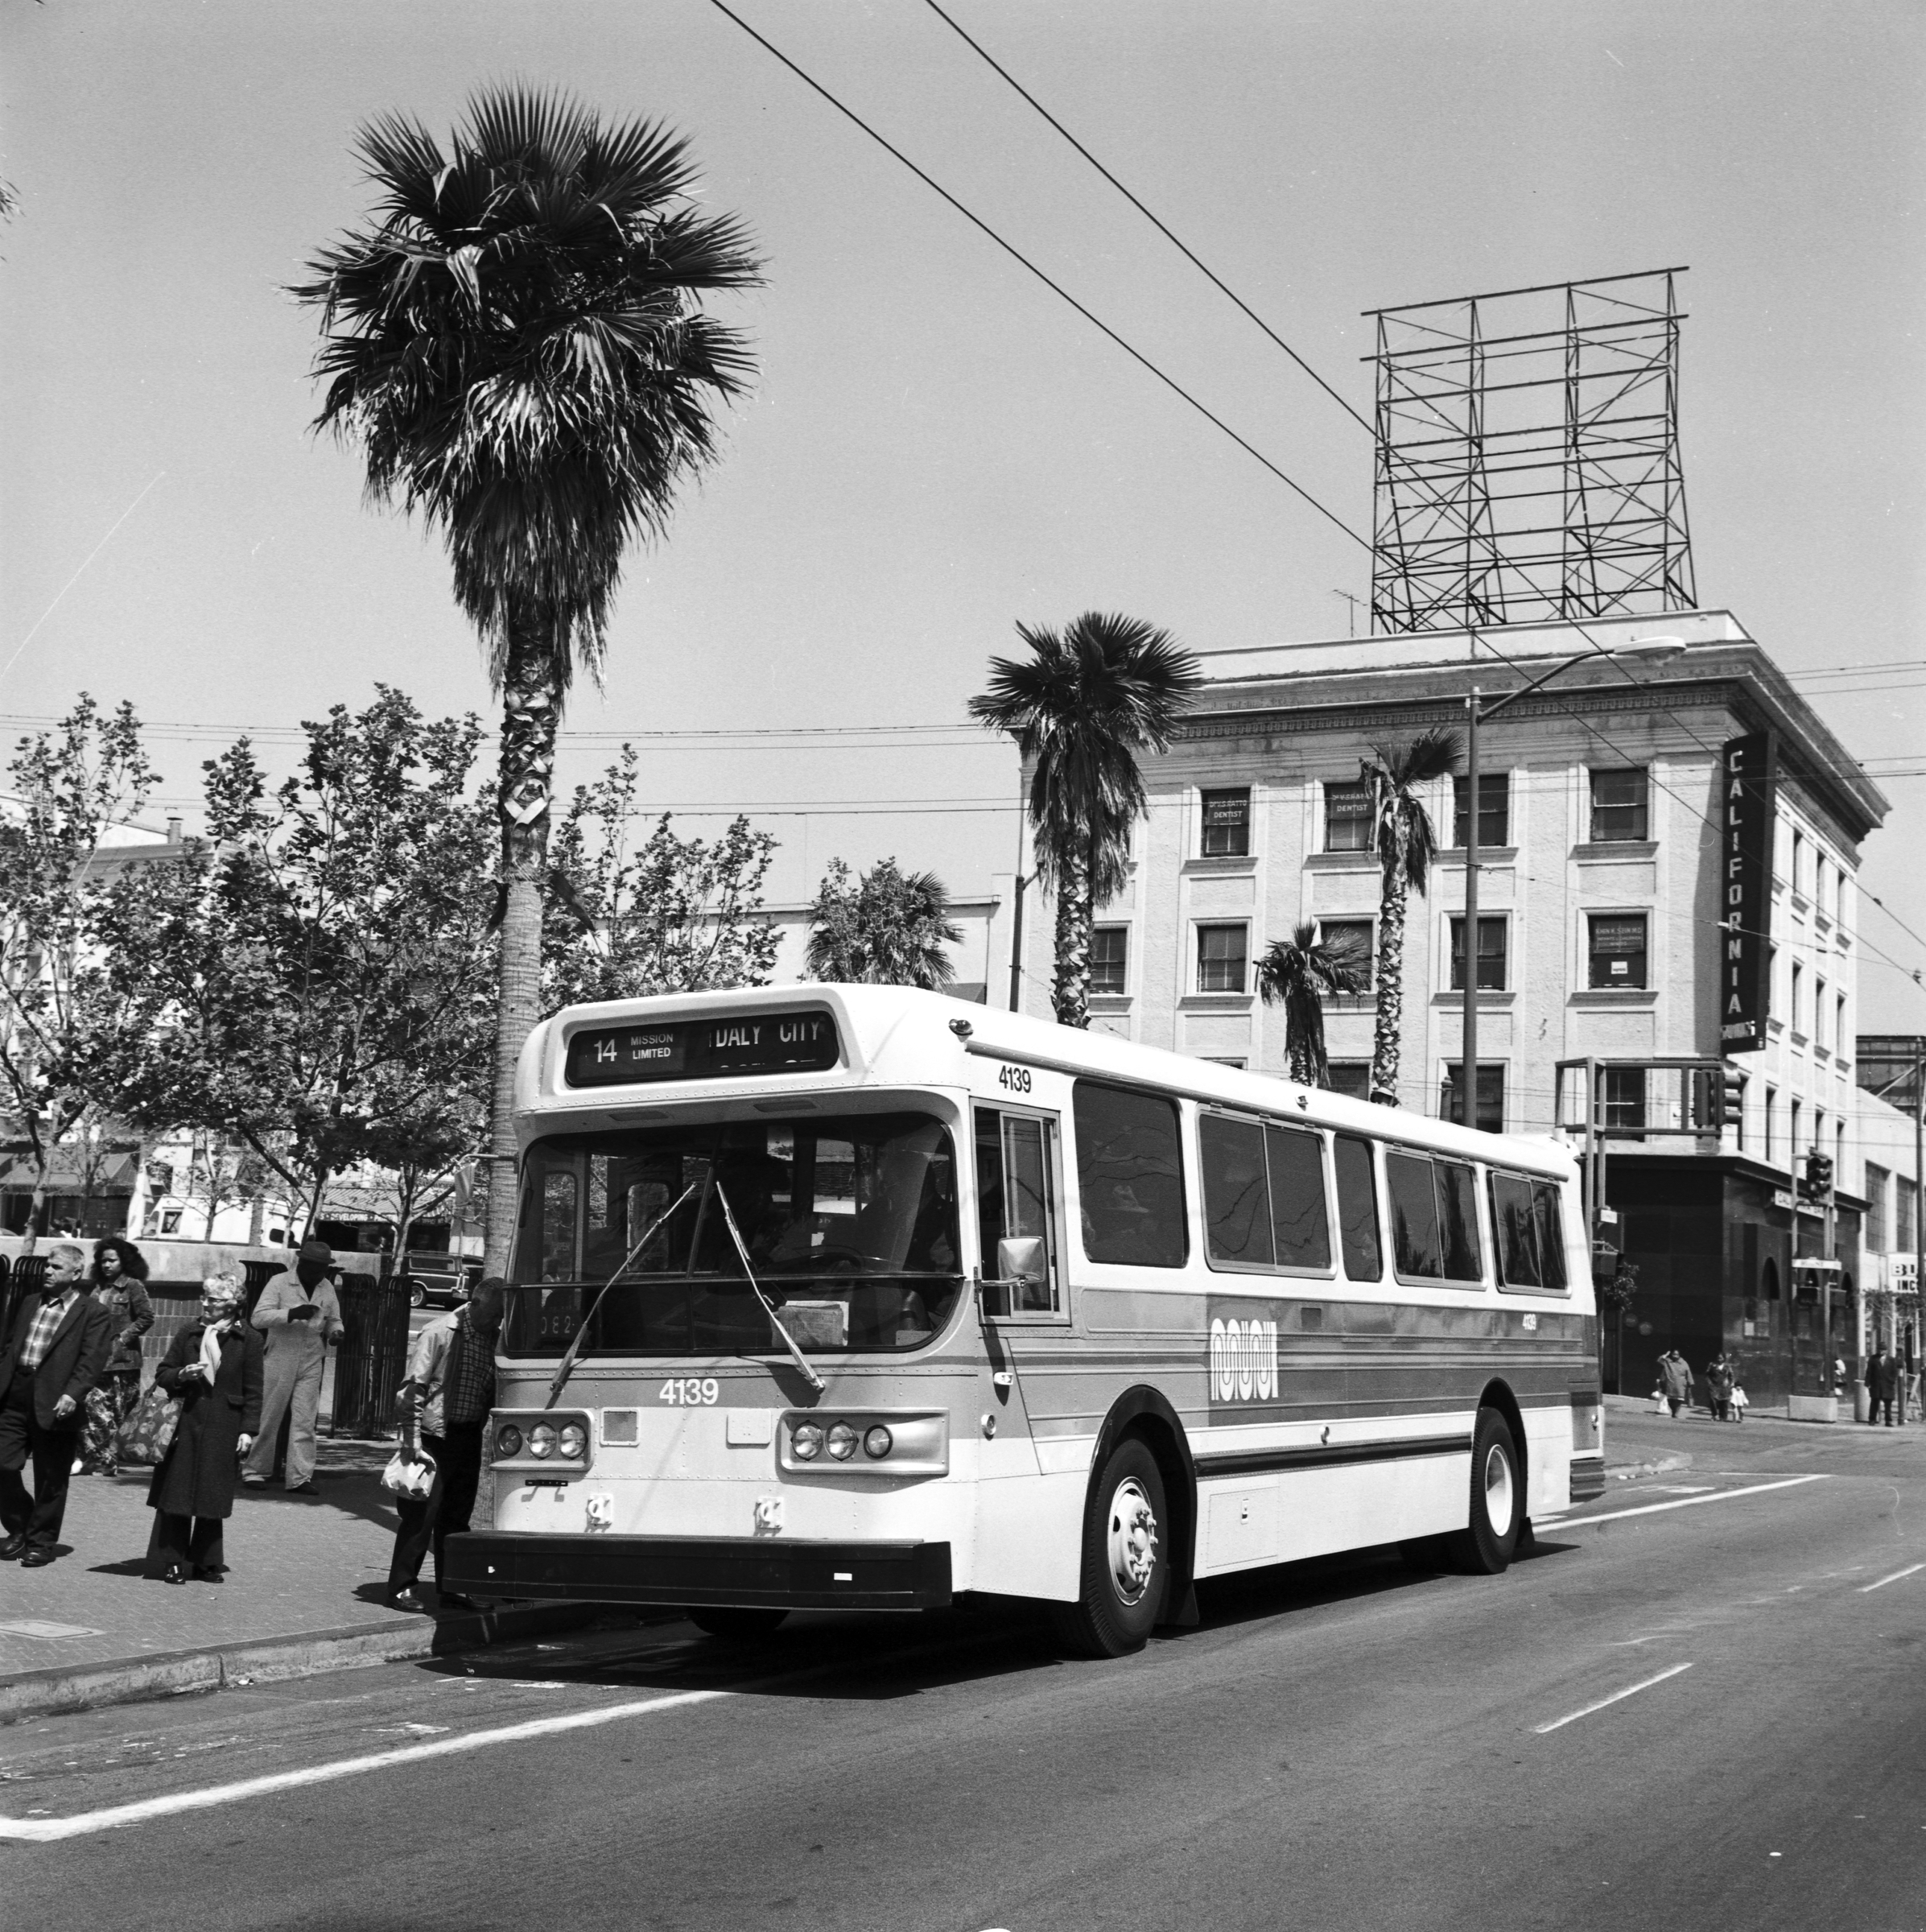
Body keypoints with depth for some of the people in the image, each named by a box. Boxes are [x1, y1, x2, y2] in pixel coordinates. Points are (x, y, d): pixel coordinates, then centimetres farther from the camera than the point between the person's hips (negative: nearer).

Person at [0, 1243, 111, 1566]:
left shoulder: (93, 1313, -3)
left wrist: (72, 1394, -24)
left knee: (50, 1481, 3)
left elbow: (91, 1360, -12)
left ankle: (41, 1543, 16)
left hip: (53, 1405, -5)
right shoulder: (29, 1303, 16)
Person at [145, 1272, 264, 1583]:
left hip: (222, 1428, -2)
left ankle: (205, 1562, 17)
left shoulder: (248, 1340, 0)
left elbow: (252, 1391, 1)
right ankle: (172, 1562, 8)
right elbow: (162, 1373, 12)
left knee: (212, 1496, 5)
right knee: (176, 1495, 1)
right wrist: (181, 1375, -9)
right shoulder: (189, 1333, 7)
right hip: (185, 1423, 2)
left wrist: (248, 1429, -5)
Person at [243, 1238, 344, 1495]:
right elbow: (258, 1317, -13)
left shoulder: (327, 1288, 9)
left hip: (311, 1363, 4)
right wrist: (291, 1314, -27)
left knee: (305, 1421, 0)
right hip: (280, 1359, -4)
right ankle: (255, 1471, 17)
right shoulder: (280, 1283, -5)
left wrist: (335, 1332, -3)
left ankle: (300, 1478, 2)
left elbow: (333, 1319, 21)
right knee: (268, 1418, 4)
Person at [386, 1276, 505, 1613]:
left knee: (458, 1513, 11)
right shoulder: (440, 1332, -11)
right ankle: (402, 1585, 7)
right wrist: (412, 1438, -16)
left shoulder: (495, 1337, 6)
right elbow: (414, 1387, -12)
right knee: (422, 1512, -2)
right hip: (435, 1432, -6)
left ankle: (451, 1586, 19)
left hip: (470, 1435, 6)